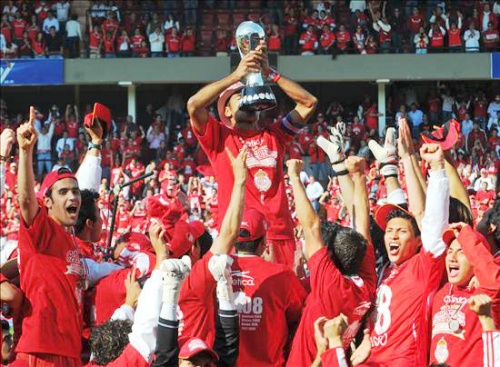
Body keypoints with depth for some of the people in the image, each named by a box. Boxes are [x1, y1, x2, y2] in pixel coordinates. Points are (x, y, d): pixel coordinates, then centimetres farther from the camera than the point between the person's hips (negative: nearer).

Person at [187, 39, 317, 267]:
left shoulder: (274, 136, 18)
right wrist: (237, 75, -8)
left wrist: (270, 73, 4)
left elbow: (309, 103, 11)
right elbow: (194, 105, -9)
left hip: (280, 235, 3)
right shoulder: (219, 137, 8)